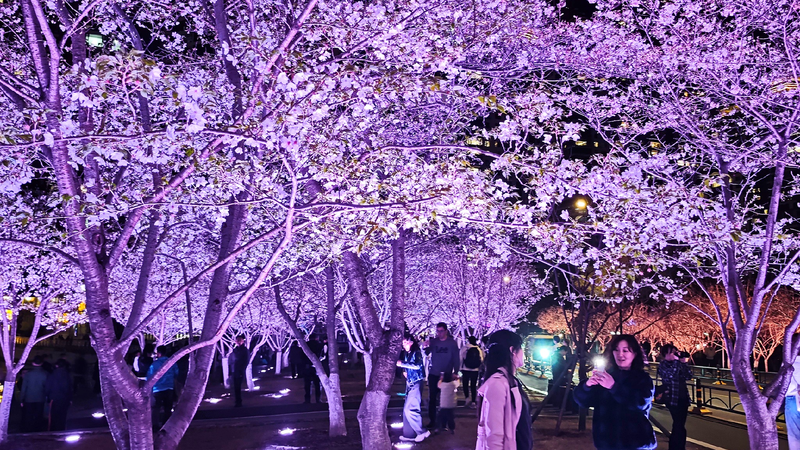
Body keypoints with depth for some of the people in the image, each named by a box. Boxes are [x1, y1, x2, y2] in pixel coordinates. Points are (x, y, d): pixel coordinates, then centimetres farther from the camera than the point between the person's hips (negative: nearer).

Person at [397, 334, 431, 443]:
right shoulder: (405, 353, 8)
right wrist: (404, 372, 5)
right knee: (407, 410, 10)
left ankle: (422, 432, 1)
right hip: (409, 383, 8)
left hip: (416, 383, -8)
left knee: (410, 409, -11)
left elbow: (418, 365, -28)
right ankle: (409, 434, 18)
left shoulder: (416, 352, -13)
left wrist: (402, 364, -26)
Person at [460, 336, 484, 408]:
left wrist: (461, 367, 4)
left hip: (466, 369, -2)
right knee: (473, 385, 7)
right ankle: (473, 401, 5)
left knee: (465, 384, 12)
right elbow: (481, 360, -1)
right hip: (475, 370, 2)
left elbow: (461, 358, -4)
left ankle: (467, 398, -2)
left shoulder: (464, 348, -5)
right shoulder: (479, 349, -1)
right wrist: (479, 368, 10)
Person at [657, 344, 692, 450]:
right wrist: (676, 361, -19)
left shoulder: (678, 364, 12)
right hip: (672, 398, -7)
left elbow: (688, 376, 6)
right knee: (679, 427, -9)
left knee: (679, 426, 14)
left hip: (683, 397, 7)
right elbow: (671, 375, -25)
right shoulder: (663, 365, -8)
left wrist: (683, 362, -3)